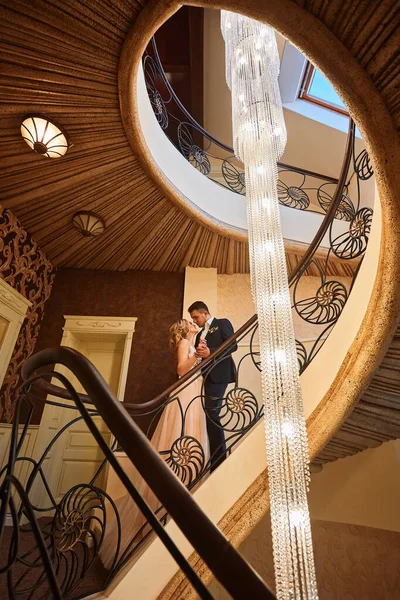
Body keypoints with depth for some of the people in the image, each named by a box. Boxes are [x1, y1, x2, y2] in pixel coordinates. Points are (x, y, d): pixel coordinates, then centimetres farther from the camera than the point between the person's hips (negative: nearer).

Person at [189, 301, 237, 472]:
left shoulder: (222, 323, 1)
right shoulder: (200, 334, 23)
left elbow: (233, 345, -11)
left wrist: (210, 352, -20)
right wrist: (198, 354, -3)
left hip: (218, 375, -8)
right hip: (206, 377, 8)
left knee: (211, 415, -10)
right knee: (210, 415, 10)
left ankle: (218, 459, 2)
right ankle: (217, 457, 23)